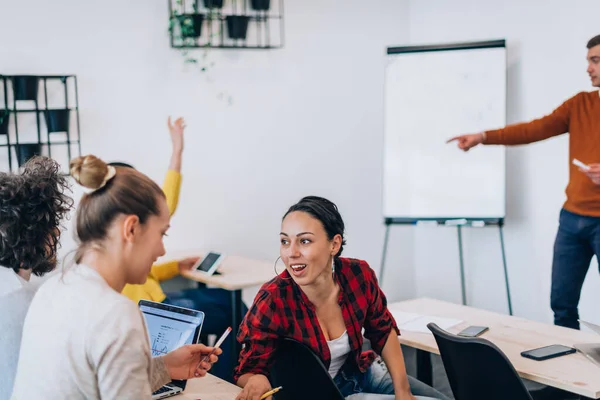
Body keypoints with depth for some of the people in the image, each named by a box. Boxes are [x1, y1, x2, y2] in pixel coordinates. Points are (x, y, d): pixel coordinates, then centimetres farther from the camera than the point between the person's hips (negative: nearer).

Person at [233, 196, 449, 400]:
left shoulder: (359, 275, -19)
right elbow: (247, 373, -21)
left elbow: (383, 331, 1)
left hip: (359, 374, 4)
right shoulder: (272, 301, -30)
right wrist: (257, 381, -44)